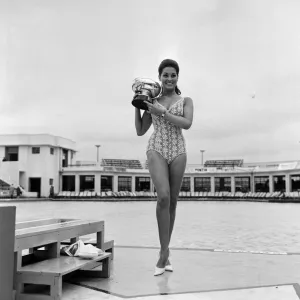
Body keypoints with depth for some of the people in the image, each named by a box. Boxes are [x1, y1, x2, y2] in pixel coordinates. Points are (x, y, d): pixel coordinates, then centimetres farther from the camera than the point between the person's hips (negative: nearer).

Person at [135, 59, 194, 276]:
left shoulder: (186, 101, 10)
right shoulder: (152, 102, 13)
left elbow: (187, 123, -9)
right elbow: (140, 131, 13)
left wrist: (163, 113, -13)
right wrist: (137, 107, 5)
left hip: (178, 151, 1)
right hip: (156, 149, -1)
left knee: (172, 202, 3)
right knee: (163, 196, -23)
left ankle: (164, 253, 16)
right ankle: (164, 252, -13)